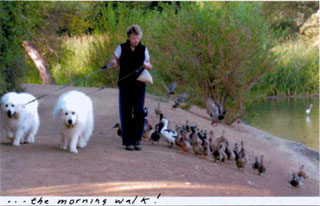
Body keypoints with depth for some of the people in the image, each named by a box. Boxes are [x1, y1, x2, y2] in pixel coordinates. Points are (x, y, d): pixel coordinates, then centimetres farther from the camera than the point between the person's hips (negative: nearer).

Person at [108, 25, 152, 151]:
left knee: (139, 111, -9)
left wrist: (147, 65, -12)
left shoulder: (143, 49, 6)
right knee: (126, 112, -1)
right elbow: (112, 61, 5)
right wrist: (113, 63, -19)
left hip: (139, 85, 0)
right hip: (125, 84, 0)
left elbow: (149, 66, 12)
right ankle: (127, 141, 5)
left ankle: (136, 139, 2)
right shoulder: (121, 48, 3)